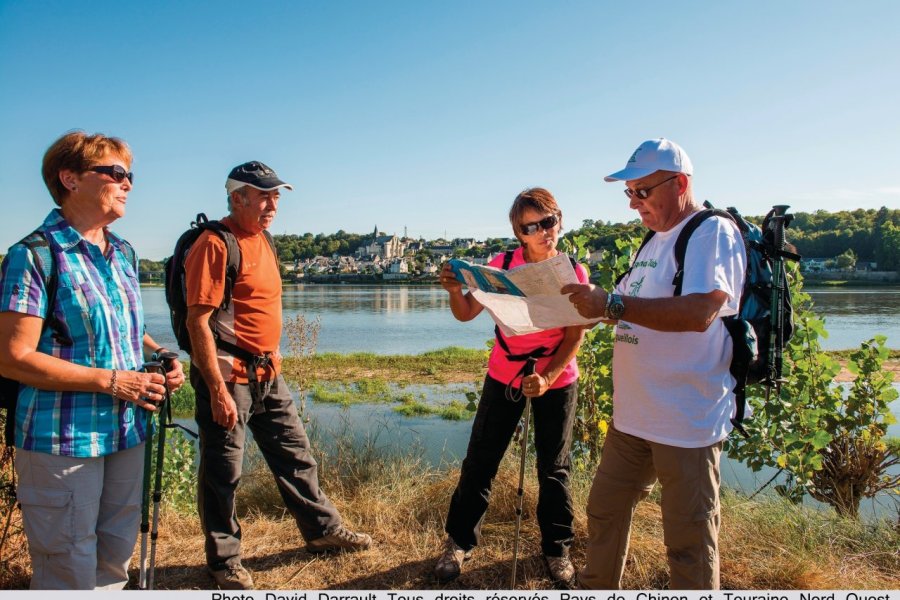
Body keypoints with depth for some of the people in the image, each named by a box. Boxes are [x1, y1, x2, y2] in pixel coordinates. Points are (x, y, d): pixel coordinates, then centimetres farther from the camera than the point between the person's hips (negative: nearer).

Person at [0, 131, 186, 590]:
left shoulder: (124, 253, 10)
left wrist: (160, 357, 1)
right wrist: (111, 381, -19)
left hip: (127, 433, 7)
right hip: (64, 441, -7)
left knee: (116, 560, 18)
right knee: (70, 571, 5)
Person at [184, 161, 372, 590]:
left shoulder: (261, 239, 12)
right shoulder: (216, 244, -16)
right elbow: (198, 321, -20)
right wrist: (218, 390, -23)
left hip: (267, 373, 9)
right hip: (229, 375, -8)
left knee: (295, 455, 17)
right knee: (223, 474, 6)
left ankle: (323, 530, 33)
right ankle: (224, 562, 24)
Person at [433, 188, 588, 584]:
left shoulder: (574, 273, -11)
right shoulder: (503, 265, -9)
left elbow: (575, 337, -11)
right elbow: (467, 314, -8)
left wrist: (546, 379, -23)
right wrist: (455, 289, -29)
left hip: (556, 381, 0)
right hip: (503, 376, 1)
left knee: (553, 468, 10)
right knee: (479, 461, 4)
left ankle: (557, 549, 28)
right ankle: (459, 541, 22)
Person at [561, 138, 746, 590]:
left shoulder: (714, 233, -12)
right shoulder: (655, 241, 16)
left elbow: (699, 312, -28)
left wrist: (611, 303, -25)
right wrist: (591, 303, 5)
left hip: (686, 422, -9)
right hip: (632, 414, 9)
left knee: (688, 542, 4)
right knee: (604, 511, 19)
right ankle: (596, 588, 36)